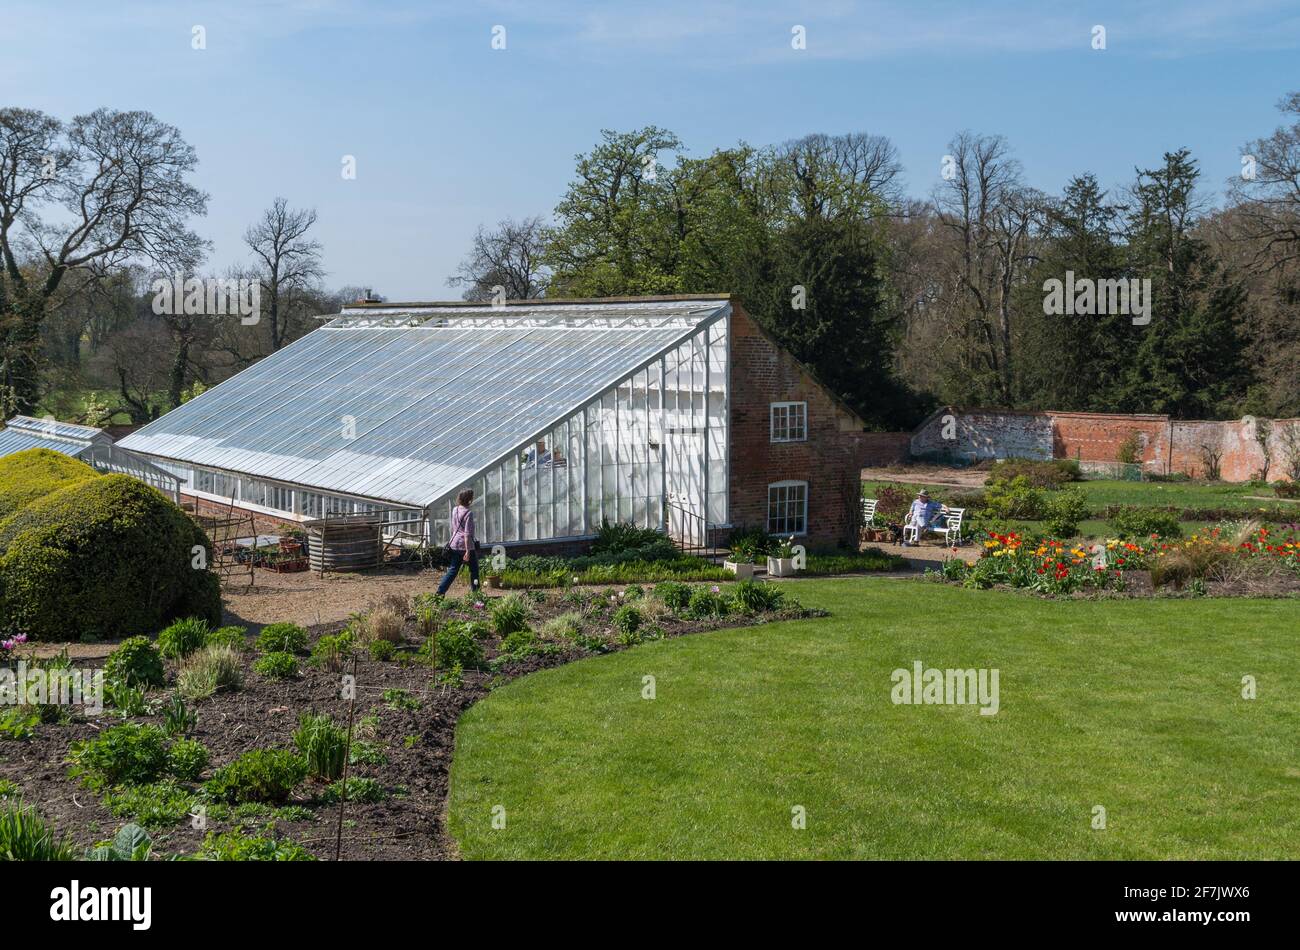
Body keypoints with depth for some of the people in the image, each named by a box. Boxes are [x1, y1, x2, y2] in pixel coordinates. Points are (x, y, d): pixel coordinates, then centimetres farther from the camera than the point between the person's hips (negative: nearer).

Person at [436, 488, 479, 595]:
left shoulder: (454, 510, 6)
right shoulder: (468, 513, -16)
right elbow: (467, 533, -19)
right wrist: (467, 551, -19)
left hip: (455, 545, 7)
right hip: (466, 546, -7)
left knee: (452, 570, 8)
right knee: (474, 569, 11)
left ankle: (440, 592, -1)